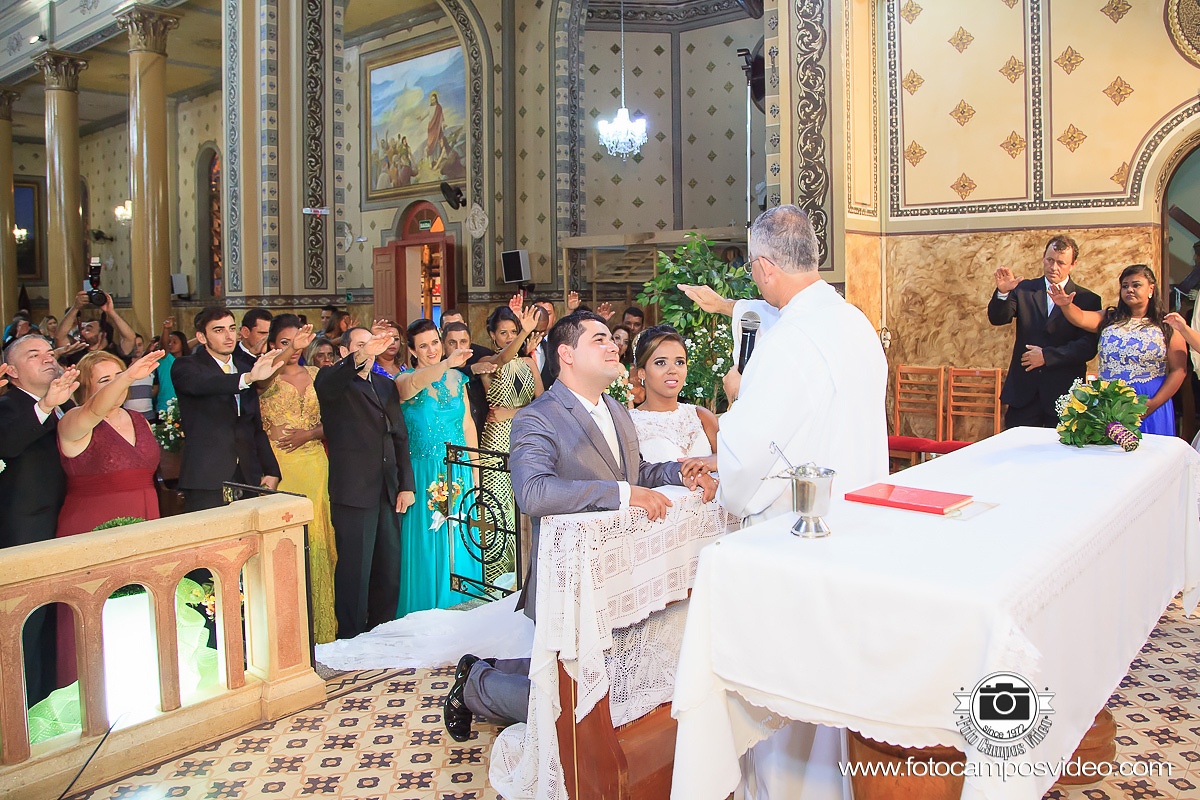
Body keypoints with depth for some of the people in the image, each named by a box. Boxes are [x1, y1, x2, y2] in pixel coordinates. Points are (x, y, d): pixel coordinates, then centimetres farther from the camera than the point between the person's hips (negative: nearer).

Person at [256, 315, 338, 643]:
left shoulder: (316, 375, 12)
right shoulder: (268, 377, 1)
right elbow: (264, 375, -25)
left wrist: (308, 433, -10)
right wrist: (288, 351, -41)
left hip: (315, 466, 3)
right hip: (278, 465, -3)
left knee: (317, 539, 5)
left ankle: (321, 625, 16)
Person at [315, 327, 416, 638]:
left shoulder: (386, 385, 17)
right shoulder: (333, 380, 0)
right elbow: (327, 386, -27)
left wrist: (406, 484, 10)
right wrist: (361, 356, -44)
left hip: (388, 490, 6)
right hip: (353, 490, -6)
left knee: (390, 564, 12)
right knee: (354, 567, -2)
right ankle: (351, 637, 11)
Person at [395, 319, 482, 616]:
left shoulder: (457, 378, 7)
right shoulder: (404, 382, -6)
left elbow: (468, 425, 11)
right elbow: (415, 383, -33)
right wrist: (447, 363, -51)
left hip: (458, 472, 4)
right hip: (423, 474, -4)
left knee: (459, 540, 11)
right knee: (426, 542, 1)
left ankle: (460, 603, 26)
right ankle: (426, 609, 16)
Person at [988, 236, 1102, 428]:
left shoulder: (1088, 300, 4)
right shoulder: (1024, 290, 9)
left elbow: (1088, 347, -5)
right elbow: (997, 318, -6)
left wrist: (1047, 355, -13)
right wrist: (1002, 292, -25)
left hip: (1063, 393, -1)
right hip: (1023, 391, 1)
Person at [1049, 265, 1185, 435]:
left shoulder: (1166, 325, 2)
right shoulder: (1110, 319, 10)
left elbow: (1179, 370, -2)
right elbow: (1080, 319, -8)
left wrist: (1153, 404, -10)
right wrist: (1066, 305, -30)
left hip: (1146, 404, -2)